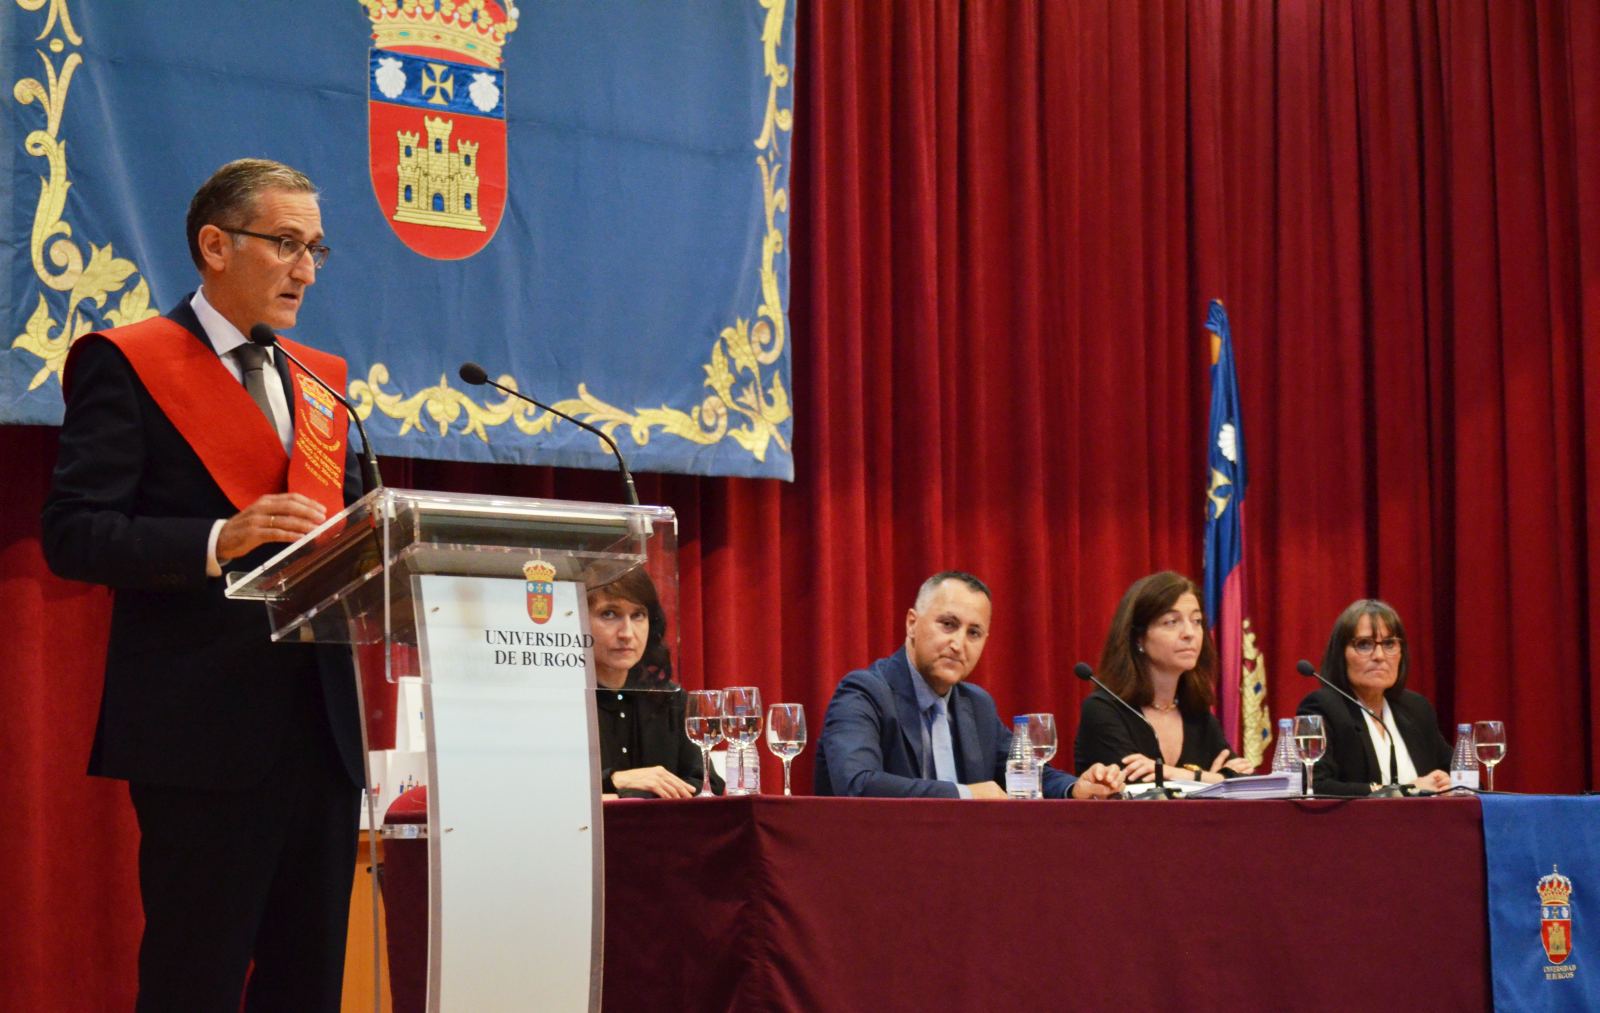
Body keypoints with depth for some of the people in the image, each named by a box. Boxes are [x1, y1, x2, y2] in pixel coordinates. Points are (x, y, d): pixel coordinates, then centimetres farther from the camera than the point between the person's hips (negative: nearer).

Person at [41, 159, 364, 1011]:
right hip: (205, 724, -6)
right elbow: (72, 533, -10)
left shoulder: (324, 379, 19)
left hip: (324, 722, 7)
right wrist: (220, 541, -24)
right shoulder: (125, 364, -1)